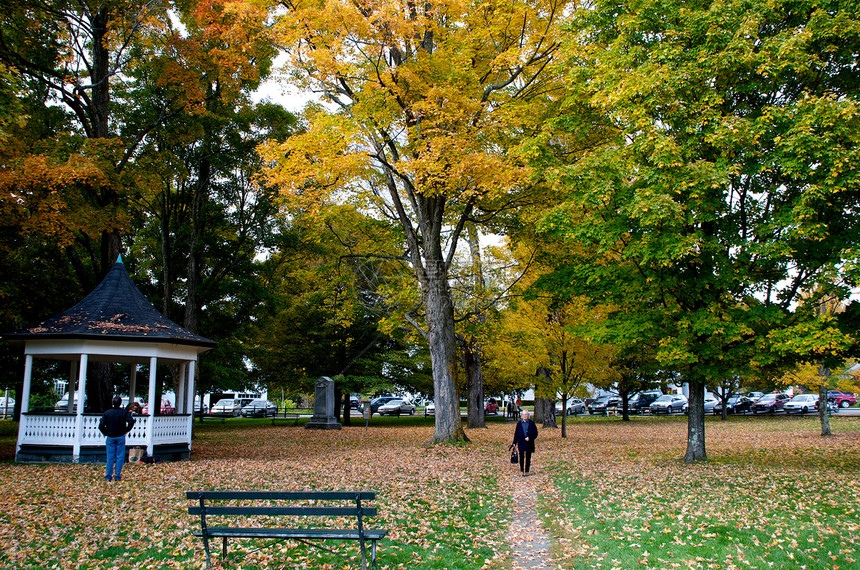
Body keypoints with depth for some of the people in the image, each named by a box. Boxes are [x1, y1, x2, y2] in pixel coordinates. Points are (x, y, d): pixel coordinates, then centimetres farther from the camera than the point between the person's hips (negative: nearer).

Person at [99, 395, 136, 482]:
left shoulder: (107, 413, 0)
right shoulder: (124, 412, -6)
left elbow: (101, 426, -7)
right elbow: (131, 422, -18)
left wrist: (106, 433, 5)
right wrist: (126, 430, -3)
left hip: (110, 438, 2)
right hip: (120, 437, -2)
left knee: (110, 457, 8)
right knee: (120, 457, 4)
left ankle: (108, 476, 8)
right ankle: (117, 476, 3)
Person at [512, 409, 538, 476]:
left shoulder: (532, 423, 1)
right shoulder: (519, 423, 4)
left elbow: (535, 434, 3)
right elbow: (516, 434, 7)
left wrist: (530, 438, -13)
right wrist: (514, 443, 2)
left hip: (529, 443, 0)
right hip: (521, 443, 0)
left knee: (528, 457, 5)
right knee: (521, 457, -2)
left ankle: (527, 471, 15)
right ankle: (522, 471, 8)